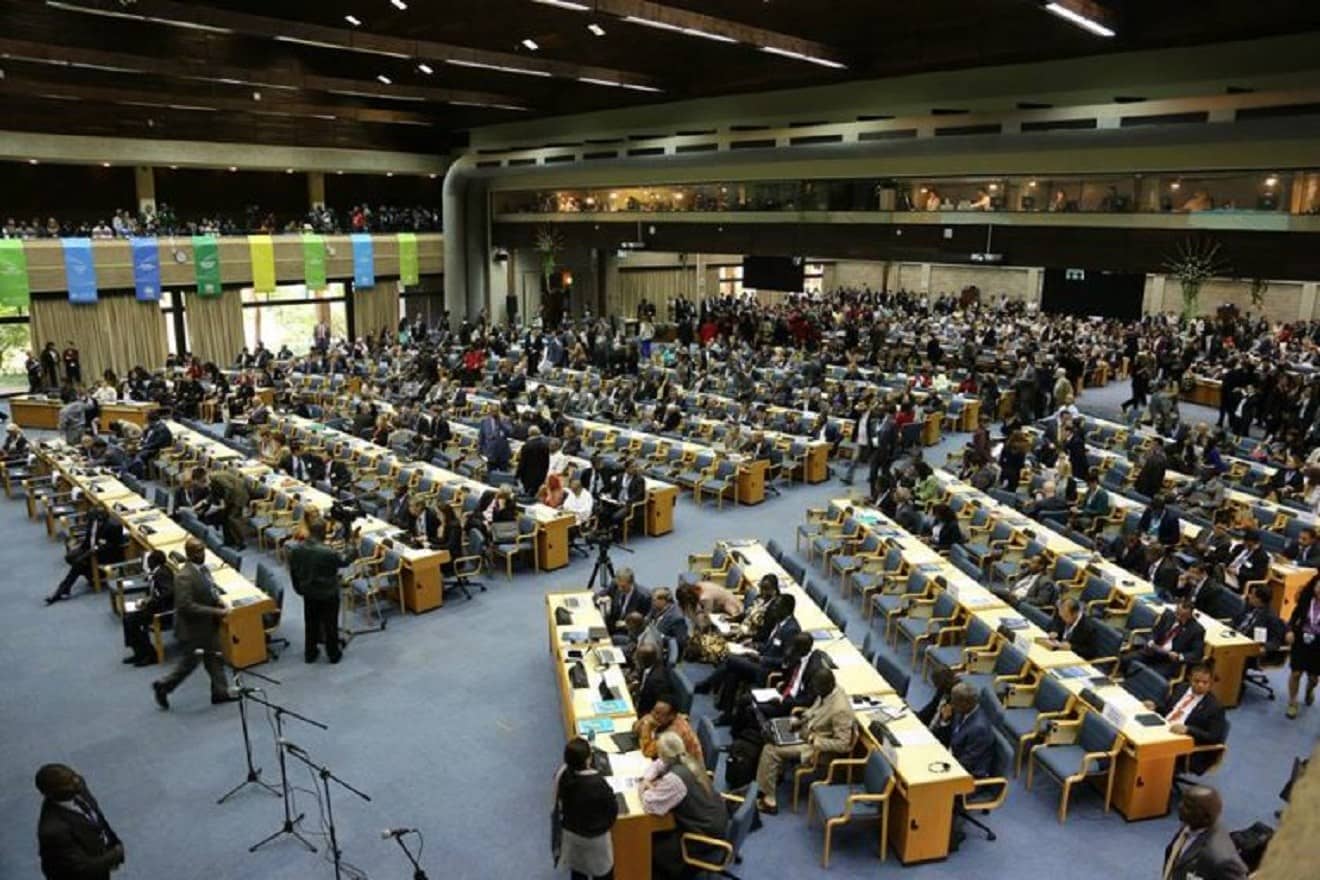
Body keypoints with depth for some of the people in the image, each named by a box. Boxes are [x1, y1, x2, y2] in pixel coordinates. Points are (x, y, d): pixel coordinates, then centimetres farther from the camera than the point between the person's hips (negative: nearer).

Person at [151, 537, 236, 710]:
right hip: (192, 627, -8)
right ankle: (163, 687, 30)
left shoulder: (202, 568, 1)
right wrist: (215, 612, -27)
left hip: (207, 625, 8)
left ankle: (220, 691, 24)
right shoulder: (184, 577, -27)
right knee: (190, 662, 8)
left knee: (215, 657, 13)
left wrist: (218, 601, -3)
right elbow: (186, 606, -29)